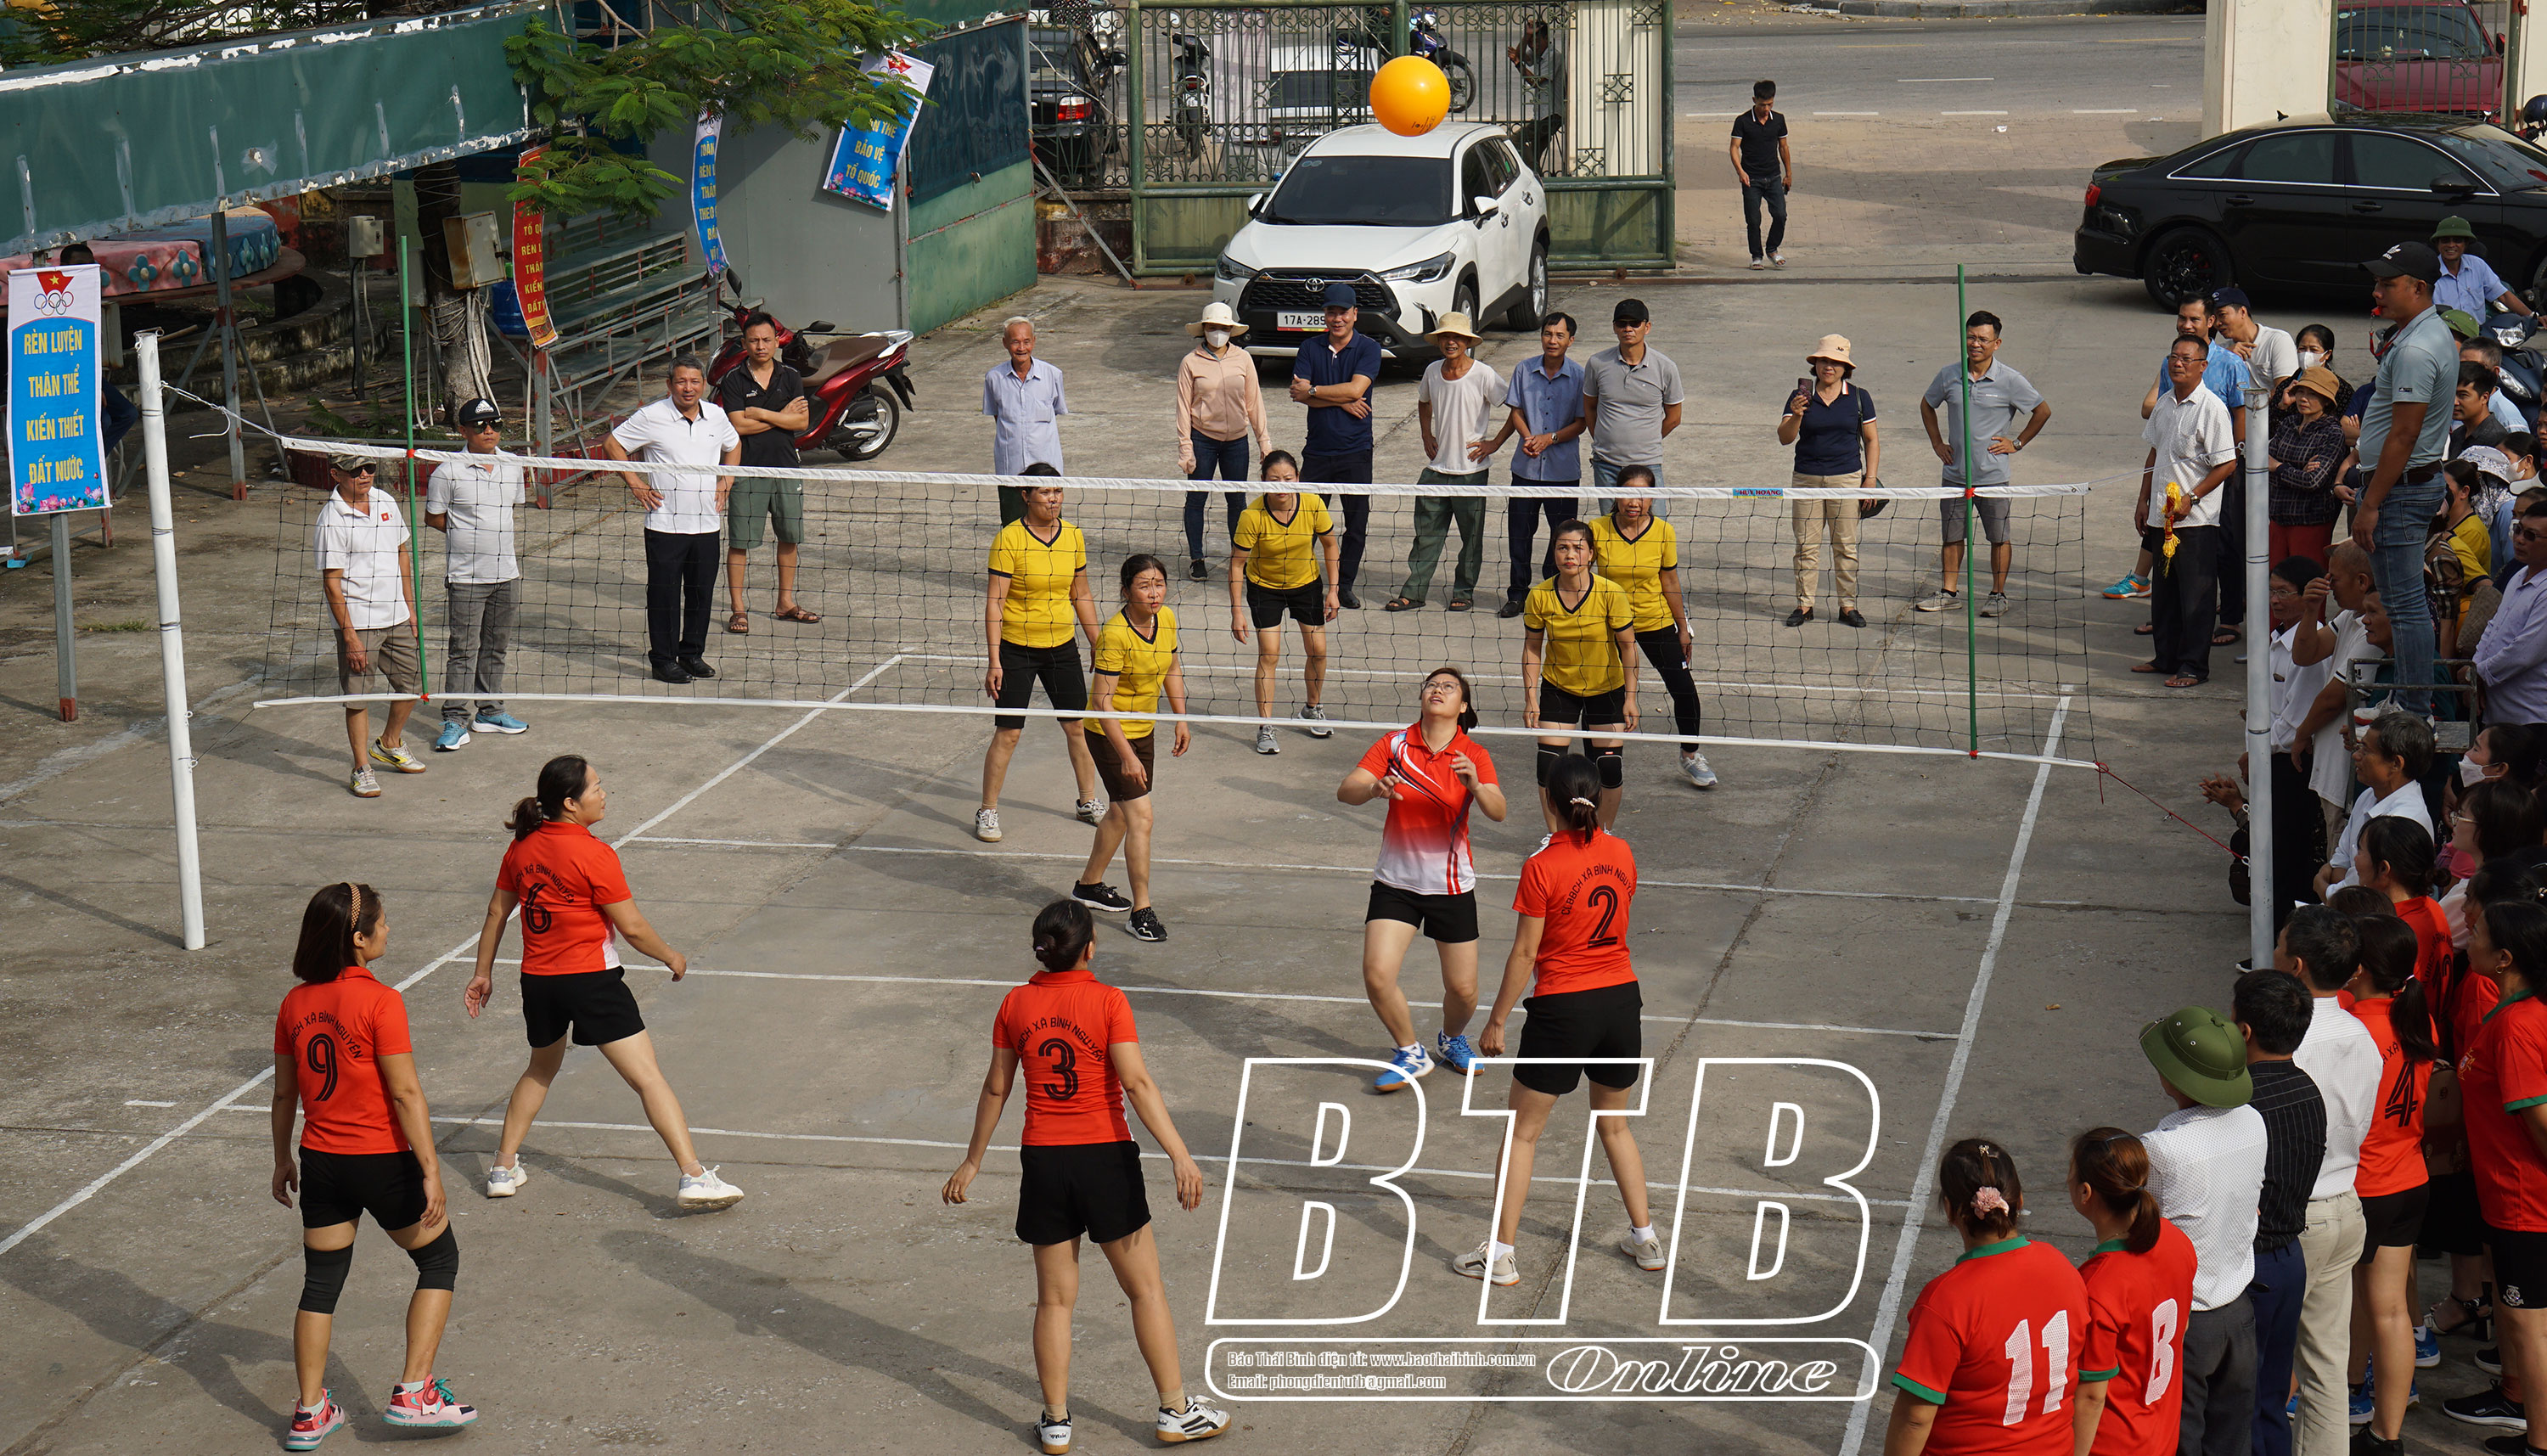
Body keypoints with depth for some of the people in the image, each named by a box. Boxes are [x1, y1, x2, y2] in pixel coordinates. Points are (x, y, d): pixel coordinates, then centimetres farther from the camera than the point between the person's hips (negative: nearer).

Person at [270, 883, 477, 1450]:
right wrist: (431, 1170, -14)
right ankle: (413, 1393, 7)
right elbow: (405, 1093, -18)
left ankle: (310, 1414, 17)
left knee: (321, 1283, 15)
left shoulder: (295, 1004, 1)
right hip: (382, 1161, -5)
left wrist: (283, 1161, 21)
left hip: (321, 1162, 5)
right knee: (439, 1258, 13)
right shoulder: (380, 1002, -18)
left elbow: (284, 1093, 9)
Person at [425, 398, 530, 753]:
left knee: (496, 646, 14)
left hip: (505, 573, 5)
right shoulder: (450, 471, -10)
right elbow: (434, 518, -3)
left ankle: (490, 712, 25)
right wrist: (469, 532, -4)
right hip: (465, 576, -5)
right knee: (463, 649, -3)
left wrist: (489, 531, 7)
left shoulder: (512, 465, 6)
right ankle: (455, 720, 2)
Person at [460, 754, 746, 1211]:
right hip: (592, 980, -7)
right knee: (648, 1078, -6)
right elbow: (632, 928, -13)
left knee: (541, 1070, 30)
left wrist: (484, 974, 23)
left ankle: (504, 1168, 28)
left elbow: (497, 912, 13)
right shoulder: (594, 855, -15)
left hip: (537, 981, 7)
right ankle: (694, 1176, -13)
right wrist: (671, 956, 4)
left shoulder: (522, 847, 4)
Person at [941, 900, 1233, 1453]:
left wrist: (973, 1161, 19)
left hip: (1042, 1158, 3)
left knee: (1055, 1298, 11)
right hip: (1104, 1157, -3)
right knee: (1146, 1288, 8)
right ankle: (1175, 1411, 14)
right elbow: (1137, 1082, -18)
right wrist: (1179, 1154, -20)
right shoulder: (1107, 1001, -10)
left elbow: (995, 1088, 8)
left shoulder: (1016, 1005, 1)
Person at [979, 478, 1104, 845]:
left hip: (1062, 647, 5)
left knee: (1078, 726, 10)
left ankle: (1088, 803, 27)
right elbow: (995, 602, -14)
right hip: (1017, 648, -5)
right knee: (1008, 732, -3)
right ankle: (987, 812, 9)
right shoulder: (1009, 539, -13)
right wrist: (994, 661, -18)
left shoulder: (1073, 537, 2)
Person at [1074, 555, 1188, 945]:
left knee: (1120, 812, 20)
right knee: (1141, 817, -12)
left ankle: (1089, 885, 40)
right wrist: (1126, 755, -29)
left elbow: (1171, 669, 14)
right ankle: (1141, 910, -5)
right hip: (1109, 734, -8)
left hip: (1144, 730, 8)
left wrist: (1181, 720, 11)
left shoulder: (1166, 618, -5)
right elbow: (1102, 701, -27)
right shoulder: (1116, 634, -28)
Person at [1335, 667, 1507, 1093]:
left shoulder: (1474, 755, -6)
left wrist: (1476, 787, -40)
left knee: (1463, 990, 3)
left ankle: (1452, 1039, 37)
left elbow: (1498, 812, -20)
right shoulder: (1394, 744, -4)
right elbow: (1345, 791, -12)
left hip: (1452, 885, 0)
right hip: (1396, 881, 0)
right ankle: (1410, 1054, 9)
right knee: (1377, 974, -14)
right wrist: (1375, 788, -33)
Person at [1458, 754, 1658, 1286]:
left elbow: (1525, 954, -12)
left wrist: (1497, 1021, -3)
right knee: (1615, 1125, 23)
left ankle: (1500, 1255, 9)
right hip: (1622, 999, 5)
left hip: (1563, 1005, -5)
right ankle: (1645, 1239, 27)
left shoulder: (1541, 867, -16)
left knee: (1521, 1132, 7)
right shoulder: (1621, 854, -1)